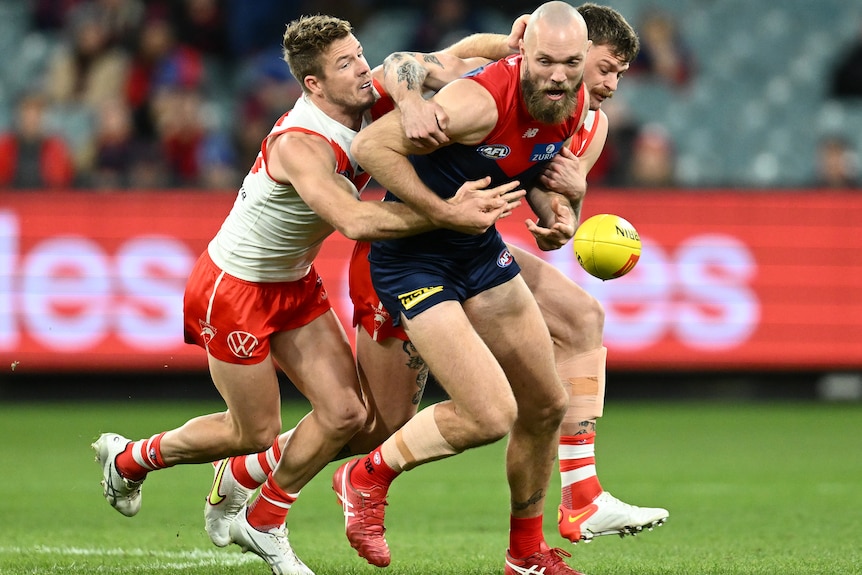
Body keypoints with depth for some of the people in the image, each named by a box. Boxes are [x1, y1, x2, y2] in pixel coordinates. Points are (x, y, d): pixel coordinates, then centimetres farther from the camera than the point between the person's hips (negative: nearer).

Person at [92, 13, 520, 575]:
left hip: (294, 284, 8)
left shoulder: (370, 108, -11)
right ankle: (130, 458, 32)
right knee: (256, 433, 5)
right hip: (232, 289, -8)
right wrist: (446, 214, -54)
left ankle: (264, 525, 22)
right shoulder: (300, 145, -34)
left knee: (344, 413, 0)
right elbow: (354, 220, -48)